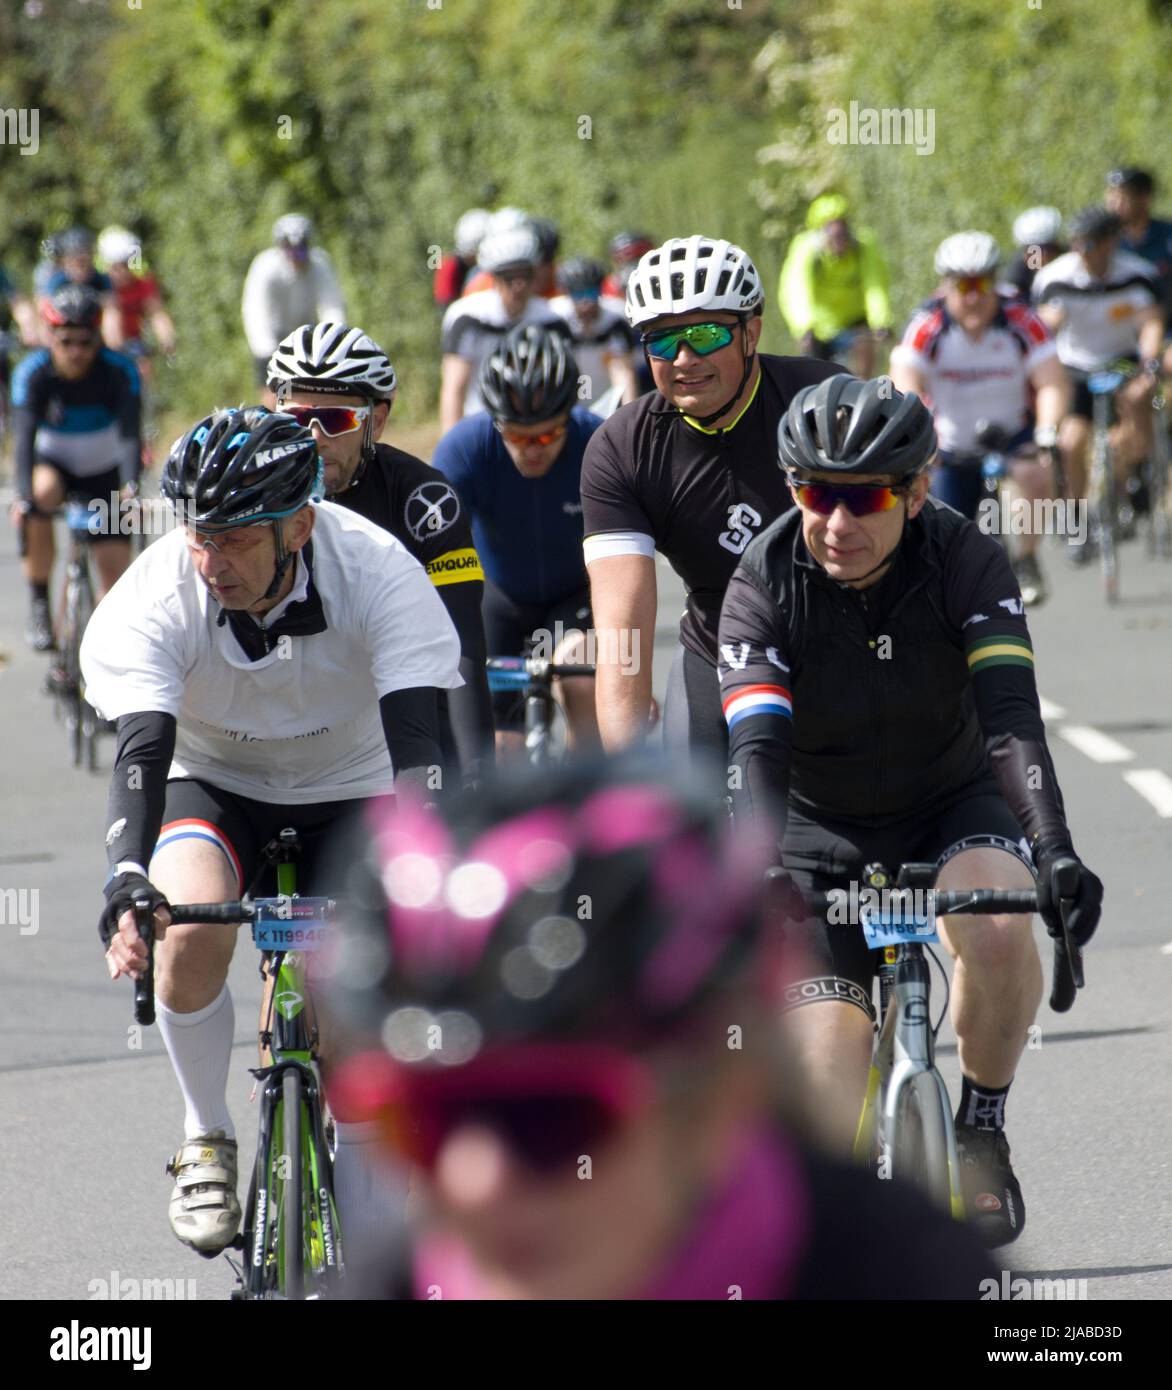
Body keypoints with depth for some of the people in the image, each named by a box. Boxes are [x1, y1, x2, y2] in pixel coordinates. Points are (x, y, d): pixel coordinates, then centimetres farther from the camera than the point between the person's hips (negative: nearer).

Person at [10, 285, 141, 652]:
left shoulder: (119, 371, -23)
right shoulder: (33, 373, -24)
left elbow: (130, 433, -33)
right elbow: (24, 438, -33)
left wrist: (130, 486, -50)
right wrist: (24, 498, -48)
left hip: (103, 473, 1)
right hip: (54, 464, -1)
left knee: (115, 566, -11)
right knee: (42, 492, -36)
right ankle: (39, 604, -21)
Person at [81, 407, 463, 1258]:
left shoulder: (380, 574, -29)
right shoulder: (155, 599, -28)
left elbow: (417, 739, -37)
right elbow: (141, 748, -38)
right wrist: (126, 880, -56)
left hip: (348, 791, 0)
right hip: (213, 786, 0)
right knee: (191, 927, -32)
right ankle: (207, 1141, -7)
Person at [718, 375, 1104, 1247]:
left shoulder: (965, 562, -19)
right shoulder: (764, 587, -20)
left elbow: (1011, 716, -30)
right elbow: (758, 750, -32)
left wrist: (1054, 850, -47)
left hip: (953, 805, 0)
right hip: (826, 832, 0)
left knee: (998, 933, -36)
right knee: (830, 1102, -16)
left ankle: (982, 1133, -9)